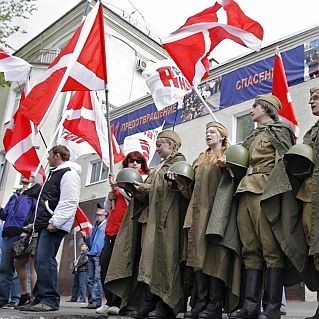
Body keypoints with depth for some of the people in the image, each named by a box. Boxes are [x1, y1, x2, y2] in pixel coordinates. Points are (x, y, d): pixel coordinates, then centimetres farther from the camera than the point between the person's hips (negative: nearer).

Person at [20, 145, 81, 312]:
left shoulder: (69, 173, -7)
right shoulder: (54, 173, 26)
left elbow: (69, 202, -19)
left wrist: (55, 222, -24)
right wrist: (38, 222, 24)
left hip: (54, 225, -10)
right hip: (44, 225, 10)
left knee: (45, 260, -16)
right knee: (40, 261, 9)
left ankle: (50, 300, -14)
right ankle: (40, 298, 14)